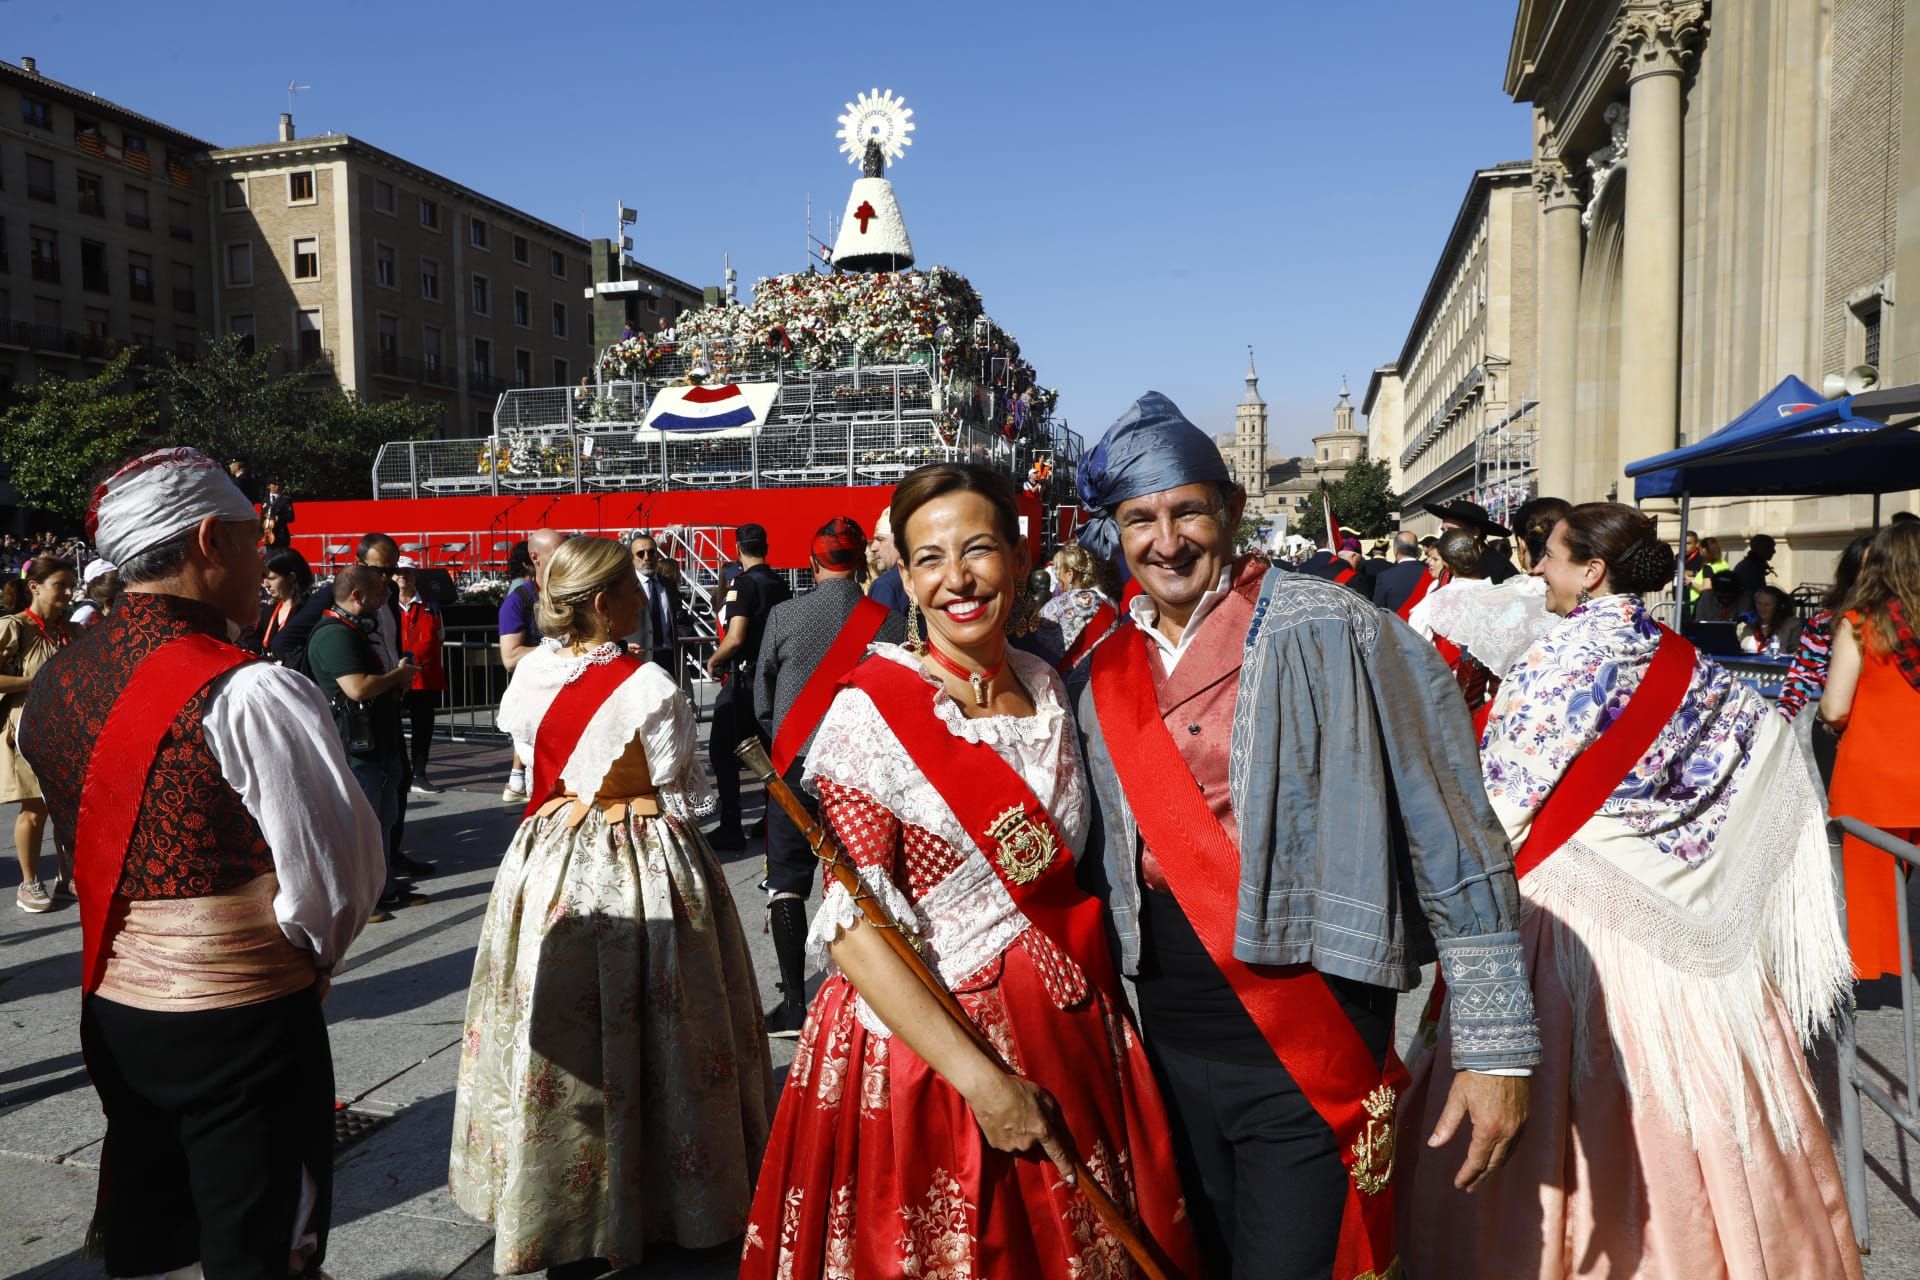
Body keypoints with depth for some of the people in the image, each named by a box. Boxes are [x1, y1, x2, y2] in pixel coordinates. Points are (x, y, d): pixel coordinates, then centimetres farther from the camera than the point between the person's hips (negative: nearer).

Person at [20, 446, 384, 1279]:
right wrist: (310, 957, -2)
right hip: (243, 1020, -7)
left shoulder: (55, 681, 0)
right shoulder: (250, 695, -23)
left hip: (110, 1013, 7)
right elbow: (339, 875, -21)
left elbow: (77, 842, 9)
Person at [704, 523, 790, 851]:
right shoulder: (780, 584, 6)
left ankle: (731, 830, -4)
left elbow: (735, 638, -21)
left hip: (743, 679, -7)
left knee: (722, 750, -2)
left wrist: (713, 661, -6)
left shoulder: (743, 583, -15)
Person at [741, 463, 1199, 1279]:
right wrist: (980, 1078, -21)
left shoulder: (1049, 689, 4)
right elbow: (853, 925, -17)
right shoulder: (874, 709, -13)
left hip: (1069, 1043, 5)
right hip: (922, 1052, -5)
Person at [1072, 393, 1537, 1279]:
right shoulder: (1105, 676, 5)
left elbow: (1451, 839, -11)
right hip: (1167, 1032, 6)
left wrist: (1496, 1045, -12)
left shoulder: (1332, 634, -12)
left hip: (1307, 1042, -5)